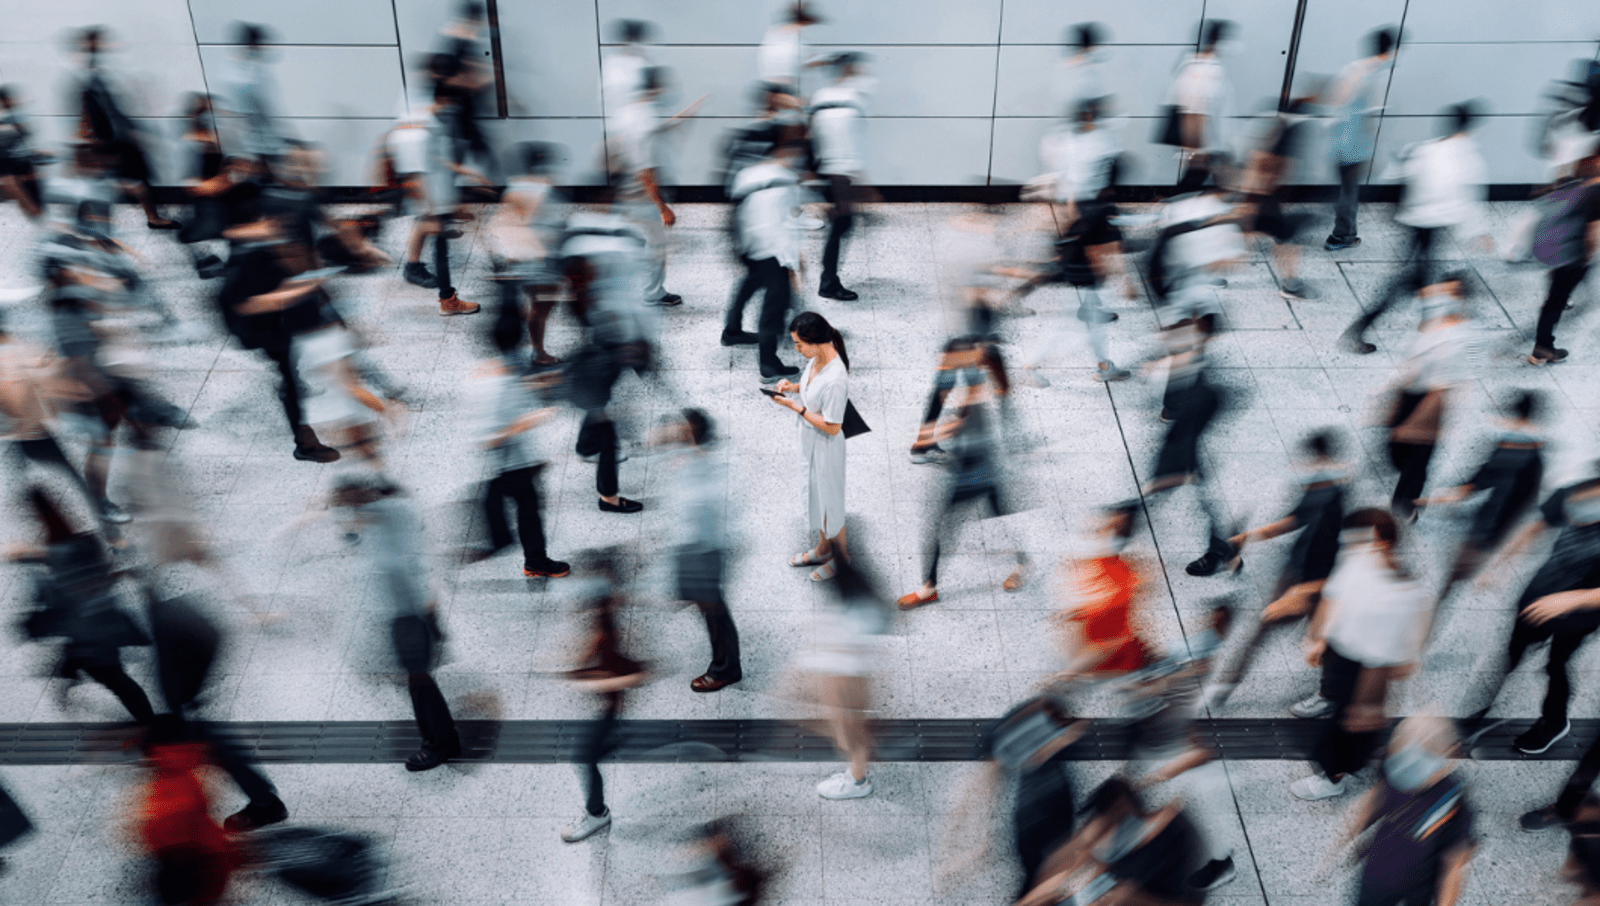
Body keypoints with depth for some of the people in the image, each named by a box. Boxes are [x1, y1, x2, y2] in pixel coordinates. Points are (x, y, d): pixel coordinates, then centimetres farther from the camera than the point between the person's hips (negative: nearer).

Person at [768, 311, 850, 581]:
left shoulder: (835, 379, -35)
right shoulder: (816, 359, -8)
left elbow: (832, 427, -28)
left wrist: (795, 407, -26)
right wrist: (793, 387, -7)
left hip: (825, 447, -9)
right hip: (810, 441, 9)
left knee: (829, 502, 12)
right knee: (815, 496, 26)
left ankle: (842, 557, 35)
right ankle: (823, 549, 47)